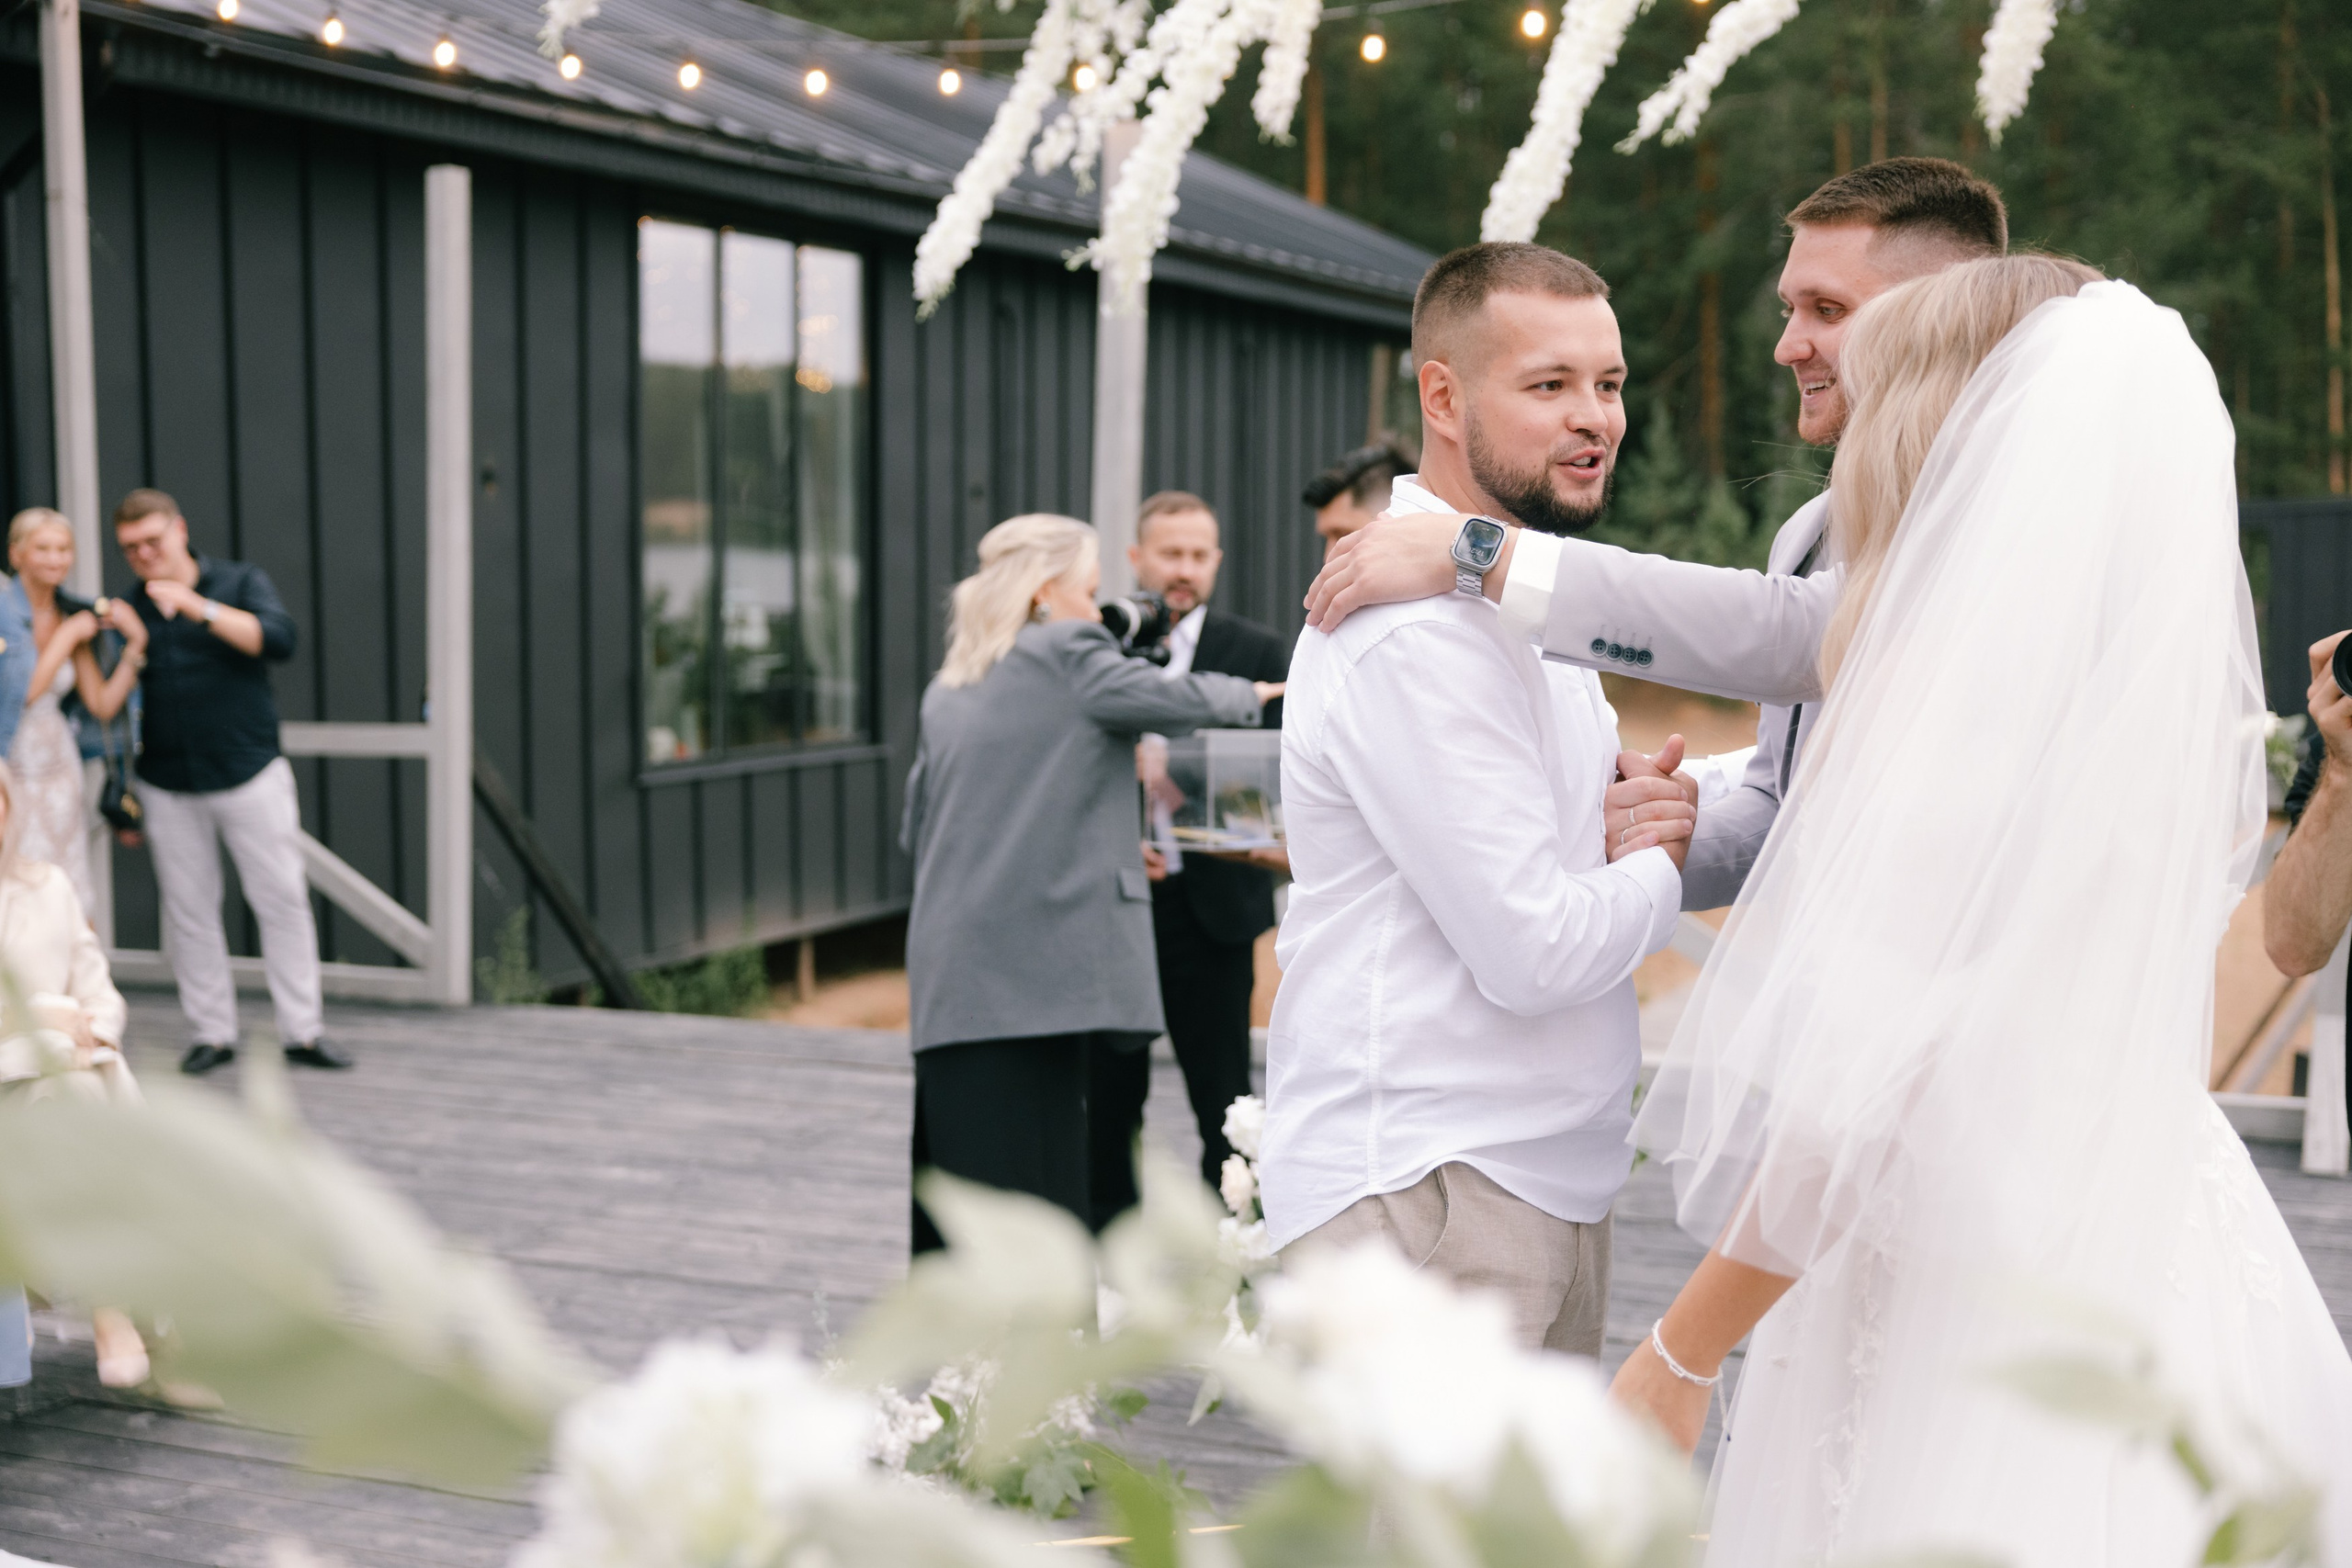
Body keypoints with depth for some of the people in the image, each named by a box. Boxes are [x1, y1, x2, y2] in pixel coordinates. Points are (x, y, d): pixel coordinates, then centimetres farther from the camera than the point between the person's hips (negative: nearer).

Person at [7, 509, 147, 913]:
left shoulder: (74, 616, 10)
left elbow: (103, 705, 6)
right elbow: (22, 692, -17)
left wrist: (136, 643, -1)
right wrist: (67, 638, -11)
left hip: (58, 769, 6)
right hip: (10, 769, -6)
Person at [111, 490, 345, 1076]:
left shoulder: (242, 583, 2)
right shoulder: (128, 609, 8)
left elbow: (278, 639, -17)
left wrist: (199, 608, -25)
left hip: (249, 774, -2)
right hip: (168, 786, 2)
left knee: (283, 900, -3)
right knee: (187, 911, 4)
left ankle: (303, 1032, 5)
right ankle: (213, 1033, 13)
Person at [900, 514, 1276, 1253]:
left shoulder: (946, 693, 18)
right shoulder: (1066, 655, -3)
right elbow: (1175, 701, -14)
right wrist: (1252, 693, 9)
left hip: (947, 979, 7)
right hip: (1035, 969, -7)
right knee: (1036, 1190, -6)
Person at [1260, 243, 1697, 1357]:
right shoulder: (1418, 630, -18)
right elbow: (1532, 949, -21)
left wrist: (1629, 825, 1)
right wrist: (1659, 865, -2)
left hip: (1544, 1178, 10)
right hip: (1423, 1192, -10)